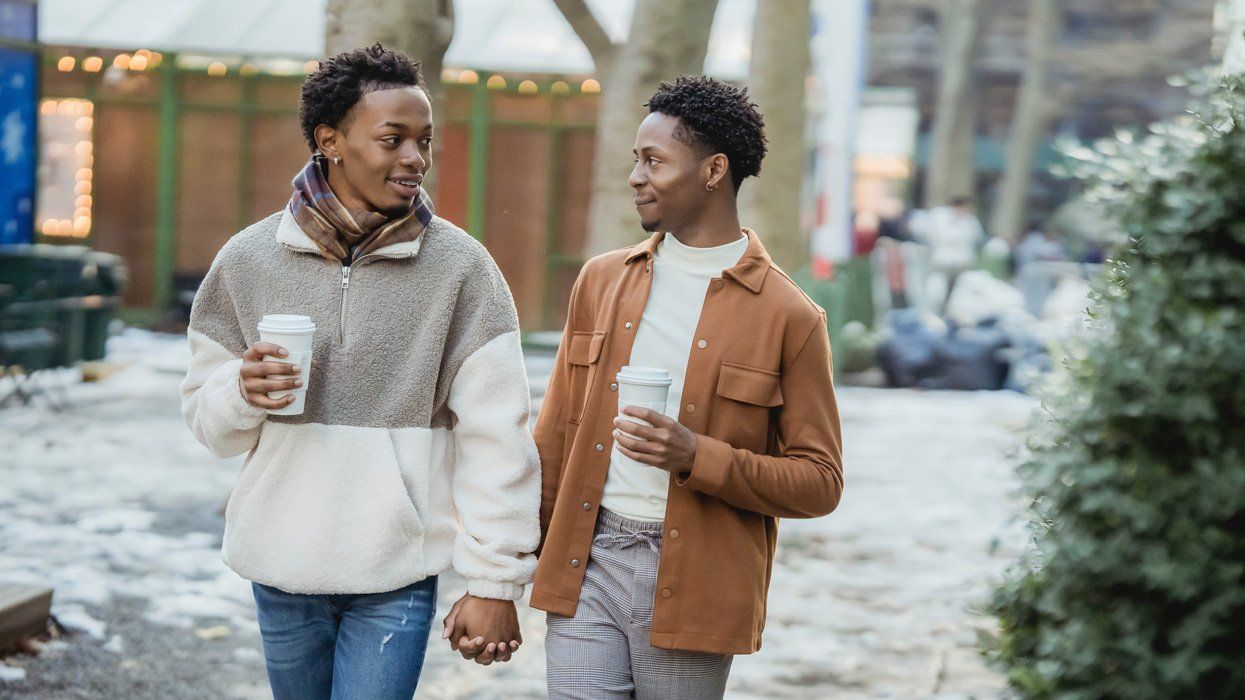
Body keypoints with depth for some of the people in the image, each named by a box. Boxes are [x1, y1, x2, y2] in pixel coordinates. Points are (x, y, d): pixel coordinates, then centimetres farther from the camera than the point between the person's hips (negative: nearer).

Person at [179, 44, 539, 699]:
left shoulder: (460, 266, -5)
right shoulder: (248, 259, 1)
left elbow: (497, 438, -6)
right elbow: (207, 417, 8)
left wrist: (495, 580, -8)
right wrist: (243, 393, -15)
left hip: (397, 576, -2)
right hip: (281, 571, 3)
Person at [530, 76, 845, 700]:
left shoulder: (789, 317, -4)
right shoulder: (602, 280, 11)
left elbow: (820, 482, -5)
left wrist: (697, 456, -17)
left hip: (691, 584, -3)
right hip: (585, 563, 3)